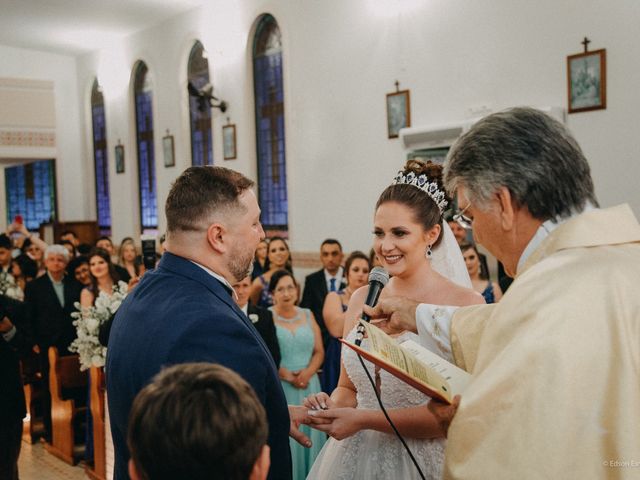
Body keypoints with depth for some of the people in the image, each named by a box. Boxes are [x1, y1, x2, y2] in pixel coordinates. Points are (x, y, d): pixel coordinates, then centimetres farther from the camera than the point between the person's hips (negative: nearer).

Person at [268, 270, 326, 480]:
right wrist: (287, 376, -15)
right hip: (279, 387, -3)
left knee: (309, 436, 6)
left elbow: (319, 351, 8)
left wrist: (307, 372, -10)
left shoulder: (307, 315, 9)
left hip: (308, 385, 4)